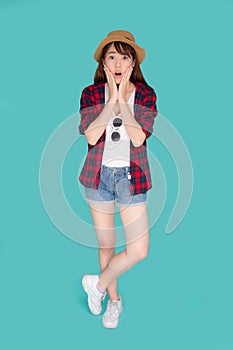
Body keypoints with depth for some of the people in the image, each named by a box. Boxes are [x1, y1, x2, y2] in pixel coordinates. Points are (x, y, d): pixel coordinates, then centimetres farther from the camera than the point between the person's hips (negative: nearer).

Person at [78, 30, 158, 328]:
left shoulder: (146, 94, -3)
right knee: (106, 245, 13)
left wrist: (122, 99, -17)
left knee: (139, 250, -5)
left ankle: (97, 283, 21)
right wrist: (111, 99, -17)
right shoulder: (91, 93, -2)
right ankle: (114, 300, 36)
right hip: (99, 175, 1)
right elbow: (91, 136, -16)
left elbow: (139, 137, -17)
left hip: (131, 176, 0)